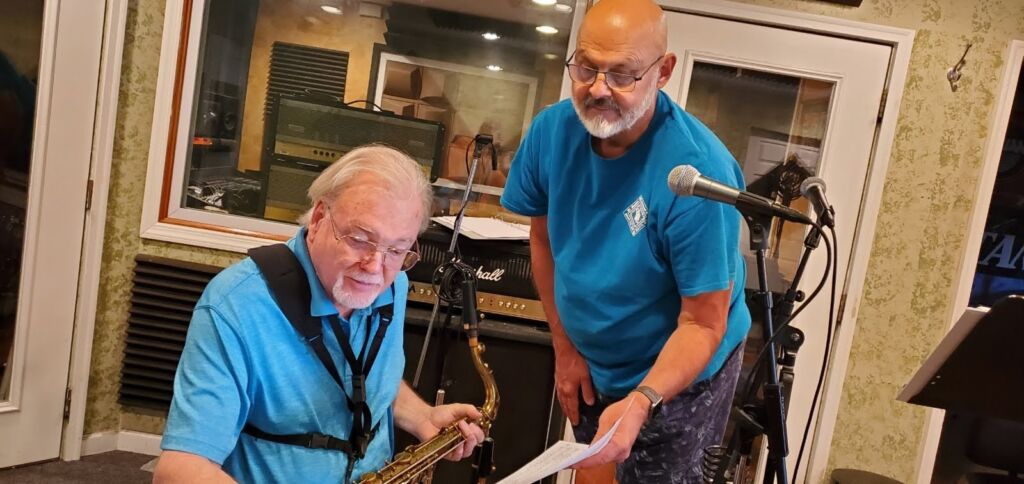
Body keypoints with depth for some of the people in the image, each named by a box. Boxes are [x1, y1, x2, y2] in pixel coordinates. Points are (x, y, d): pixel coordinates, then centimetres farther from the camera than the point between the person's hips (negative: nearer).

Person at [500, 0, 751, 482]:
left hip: (677, 375, -5)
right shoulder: (551, 130, -17)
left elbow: (703, 325, -27)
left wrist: (640, 403, -42)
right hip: (590, 363, 5)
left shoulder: (699, 172, -32)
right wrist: (564, 346, 0)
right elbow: (544, 238, -2)